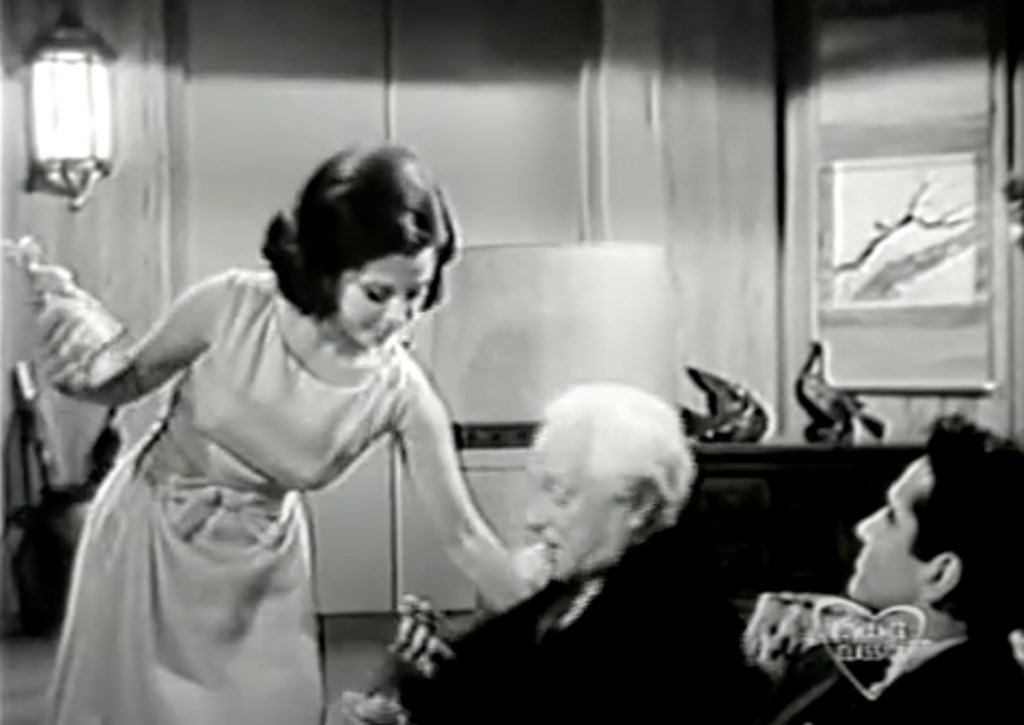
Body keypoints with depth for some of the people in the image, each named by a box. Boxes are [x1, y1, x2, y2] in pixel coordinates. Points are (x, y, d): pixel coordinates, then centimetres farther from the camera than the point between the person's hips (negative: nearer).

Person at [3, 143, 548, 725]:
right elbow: (125, 381, -9)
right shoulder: (232, 307, -26)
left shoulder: (402, 392, -23)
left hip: (260, 565, 1)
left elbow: (463, 532, -16)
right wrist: (62, 308, -26)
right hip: (150, 530, -1)